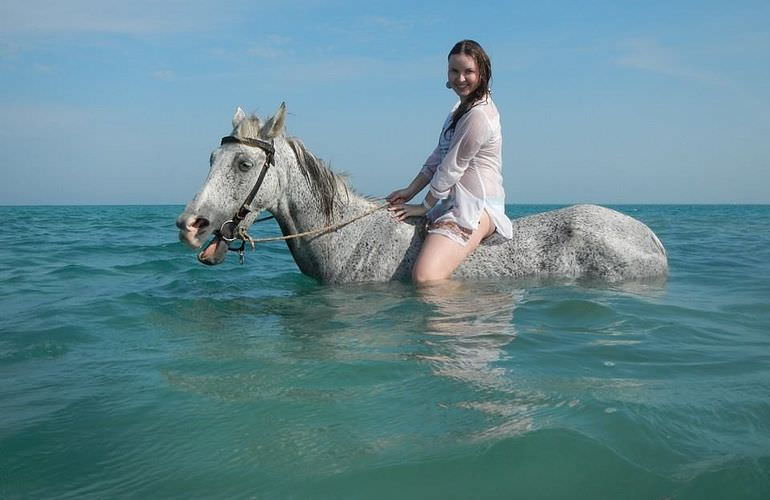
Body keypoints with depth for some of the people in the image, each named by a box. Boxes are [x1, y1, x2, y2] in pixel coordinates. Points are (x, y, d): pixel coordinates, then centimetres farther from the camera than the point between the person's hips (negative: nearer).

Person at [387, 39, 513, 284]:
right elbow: (438, 157, 17)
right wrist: (410, 191, 9)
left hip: (475, 208, -11)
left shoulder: (478, 116, -15)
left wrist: (424, 207, -5)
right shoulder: (464, 107, 18)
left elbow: (451, 168, -14)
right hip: (454, 204, 11)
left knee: (424, 277, -27)